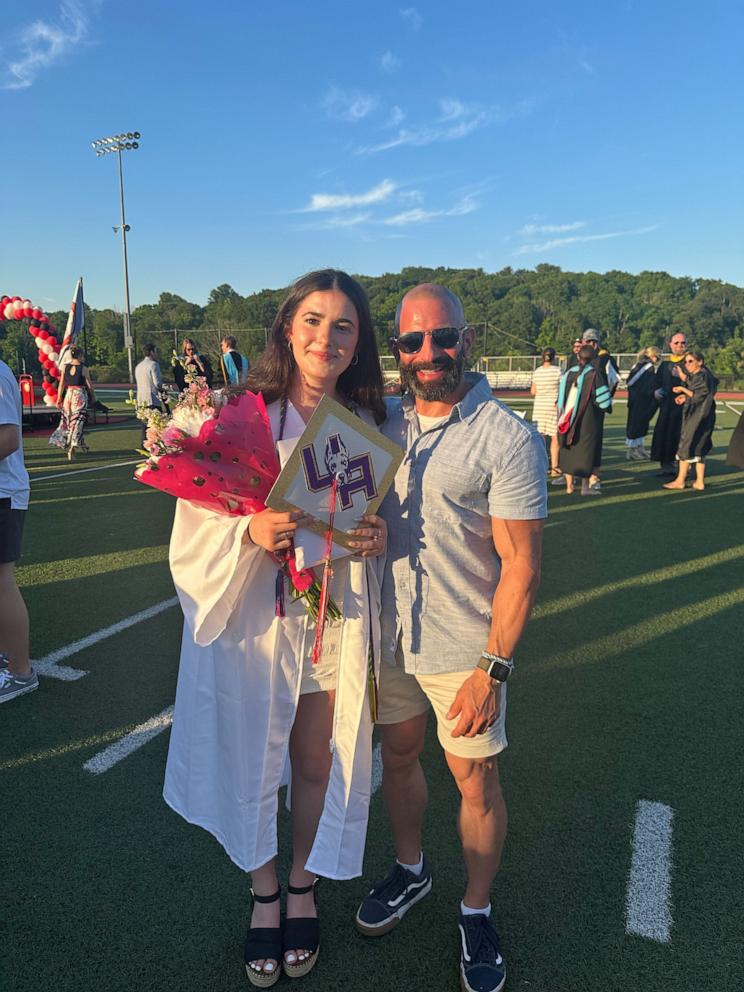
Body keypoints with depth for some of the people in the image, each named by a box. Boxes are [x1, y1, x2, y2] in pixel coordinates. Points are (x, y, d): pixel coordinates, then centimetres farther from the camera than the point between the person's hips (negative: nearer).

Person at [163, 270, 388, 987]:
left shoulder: (368, 424, 0)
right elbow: (198, 522, -9)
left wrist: (379, 537, -11)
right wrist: (251, 530, -28)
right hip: (255, 616, -2)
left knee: (317, 765, 17)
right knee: (255, 763, 14)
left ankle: (303, 889, 44)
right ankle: (263, 896, 42)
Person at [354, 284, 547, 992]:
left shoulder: (508, 439, -14)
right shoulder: (384, 423, 2)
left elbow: (520, 566, -15)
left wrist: (493, 670, -17)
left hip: (466, 649, -4)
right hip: (388, 635, 5)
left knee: (475, 780, 10)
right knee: (398, 754, 20)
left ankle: (476, 912, 36)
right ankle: (409, 870, 47)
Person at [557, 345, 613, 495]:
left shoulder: (568, 373, 2)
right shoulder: (594, 374, -11)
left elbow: (560, 395, 8)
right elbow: (603, 398, -12)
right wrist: (607, 408, 8)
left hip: (568, 418, 4)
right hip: (588, 419, -4)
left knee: (568, 451, 12)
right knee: (587, 450, 4)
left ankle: (569, 485, 15)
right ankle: (586, 486, 3)